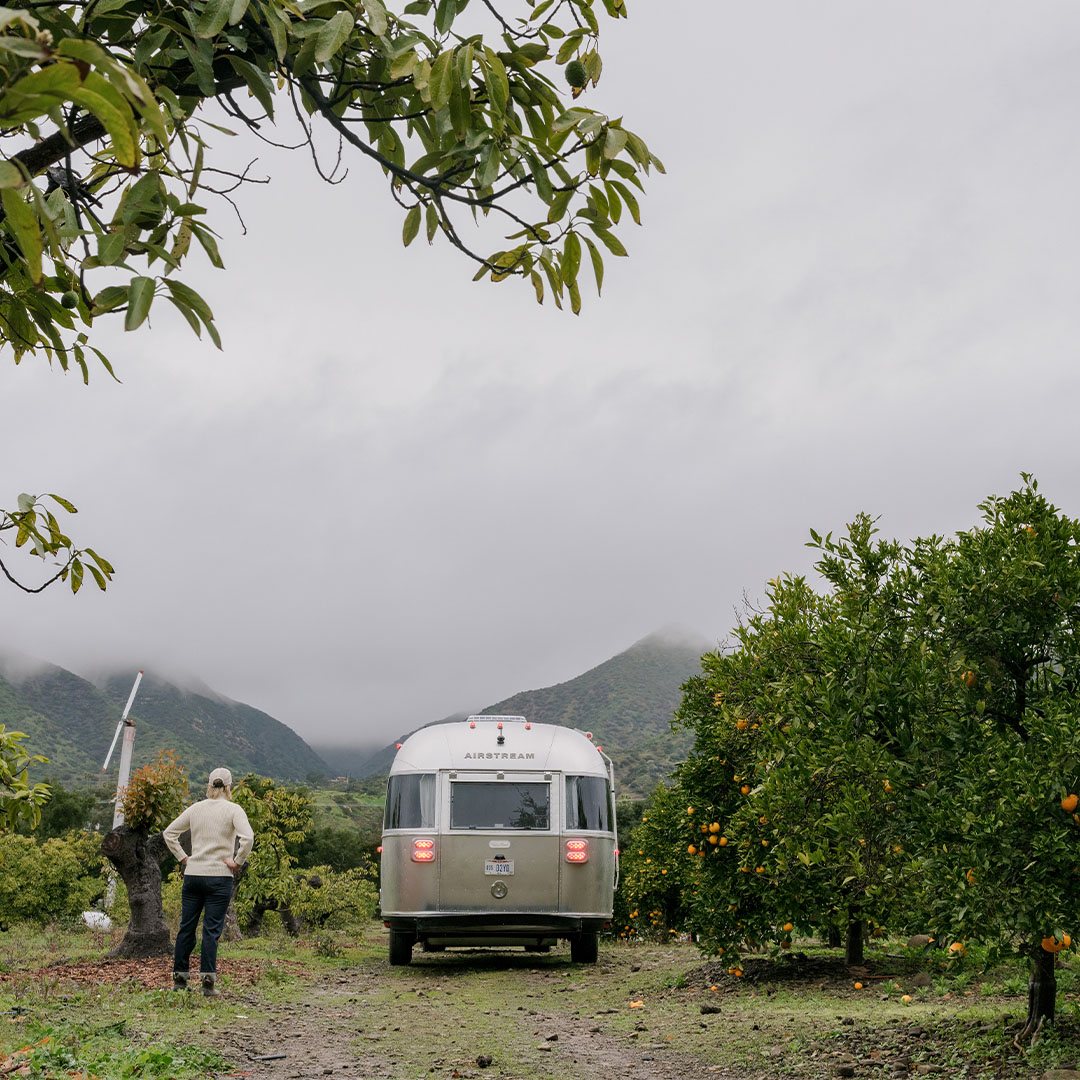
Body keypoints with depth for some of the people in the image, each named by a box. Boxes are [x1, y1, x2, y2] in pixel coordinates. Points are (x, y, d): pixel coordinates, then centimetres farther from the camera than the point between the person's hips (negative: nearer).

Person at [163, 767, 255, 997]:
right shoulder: (233, 809, -6)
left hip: (192, 874, 4)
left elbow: (169, 832, 13)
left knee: (186, 927, 11)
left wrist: (182, 858, 13)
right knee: (211, 930, -1)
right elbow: (247, 837, -20)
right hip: (219, 877, -4)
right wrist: (238, 862, -10)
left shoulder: (196, 808, 7)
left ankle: (179, 979, 16)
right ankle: (208, 981, -3)